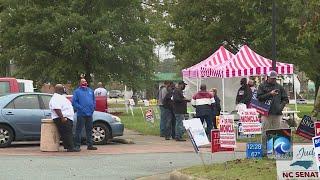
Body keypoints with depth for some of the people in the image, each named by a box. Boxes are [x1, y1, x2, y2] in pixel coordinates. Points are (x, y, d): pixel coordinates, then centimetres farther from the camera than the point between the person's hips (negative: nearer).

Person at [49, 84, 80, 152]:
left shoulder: (60, 97, 22)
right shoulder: (56, 98, -13)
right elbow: (57, 109, -24)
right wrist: (62, 118, -28)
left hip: (68, 118, 11)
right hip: (62, 119, -11)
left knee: (68, 133, 10)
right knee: (67, 133, -14)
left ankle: (67, 146, 12)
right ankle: (70, 147, -16)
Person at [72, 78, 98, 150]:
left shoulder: (90, 91, 17)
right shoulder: (77, 91, 1)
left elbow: (94, 100, 20)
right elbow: (74, 102, -7)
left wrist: (93, 107, 5)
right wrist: (80, 108, -16)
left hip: (89, 114, 5)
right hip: (81, 114, -5)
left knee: (89, 130, 10)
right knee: (79, 130, -5)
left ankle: (90, 145, 16)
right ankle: (77, 145, -2)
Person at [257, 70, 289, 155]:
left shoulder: (279, 87, 14)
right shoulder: (262, 86, 6)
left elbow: (285, 99, 16)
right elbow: (259, 97, -4)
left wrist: (281, 106, -2)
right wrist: (270, 94, -12)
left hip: (277, 113, 3)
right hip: (266, 113, -3)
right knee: (265, 133, -3)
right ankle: (264, 150, 1)